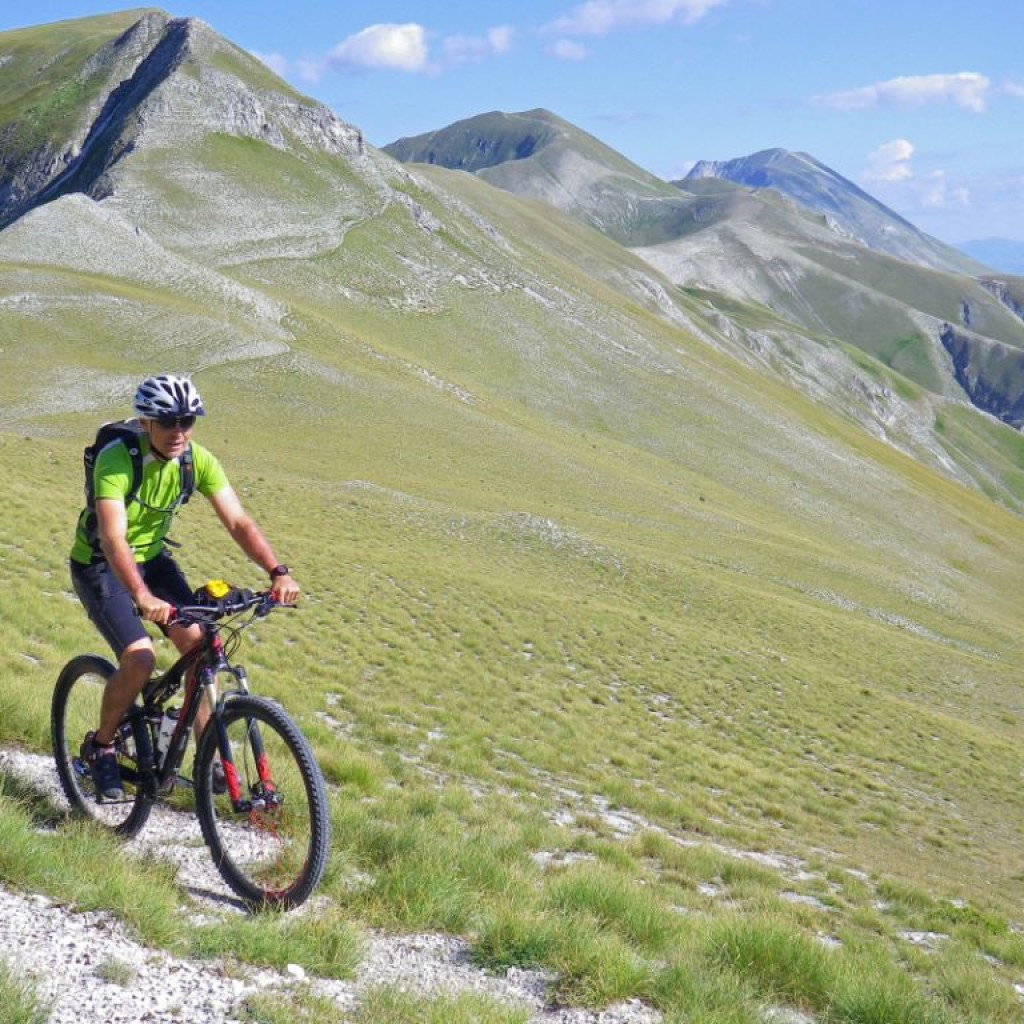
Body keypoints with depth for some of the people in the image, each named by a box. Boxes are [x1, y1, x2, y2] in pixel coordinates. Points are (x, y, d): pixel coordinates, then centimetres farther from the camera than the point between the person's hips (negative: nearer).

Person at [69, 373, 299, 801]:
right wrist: (143, 598, -58)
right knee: (140, 658, -22)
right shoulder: (117, 459, -31)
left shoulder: (197, 460, -16)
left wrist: (278, 572, -35)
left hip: (152, 557, 5)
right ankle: (100, 746, 4)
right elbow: (113, 539, -42)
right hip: (100, 565, -5)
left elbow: (238, 522, -19)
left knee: (199, 645, -10)